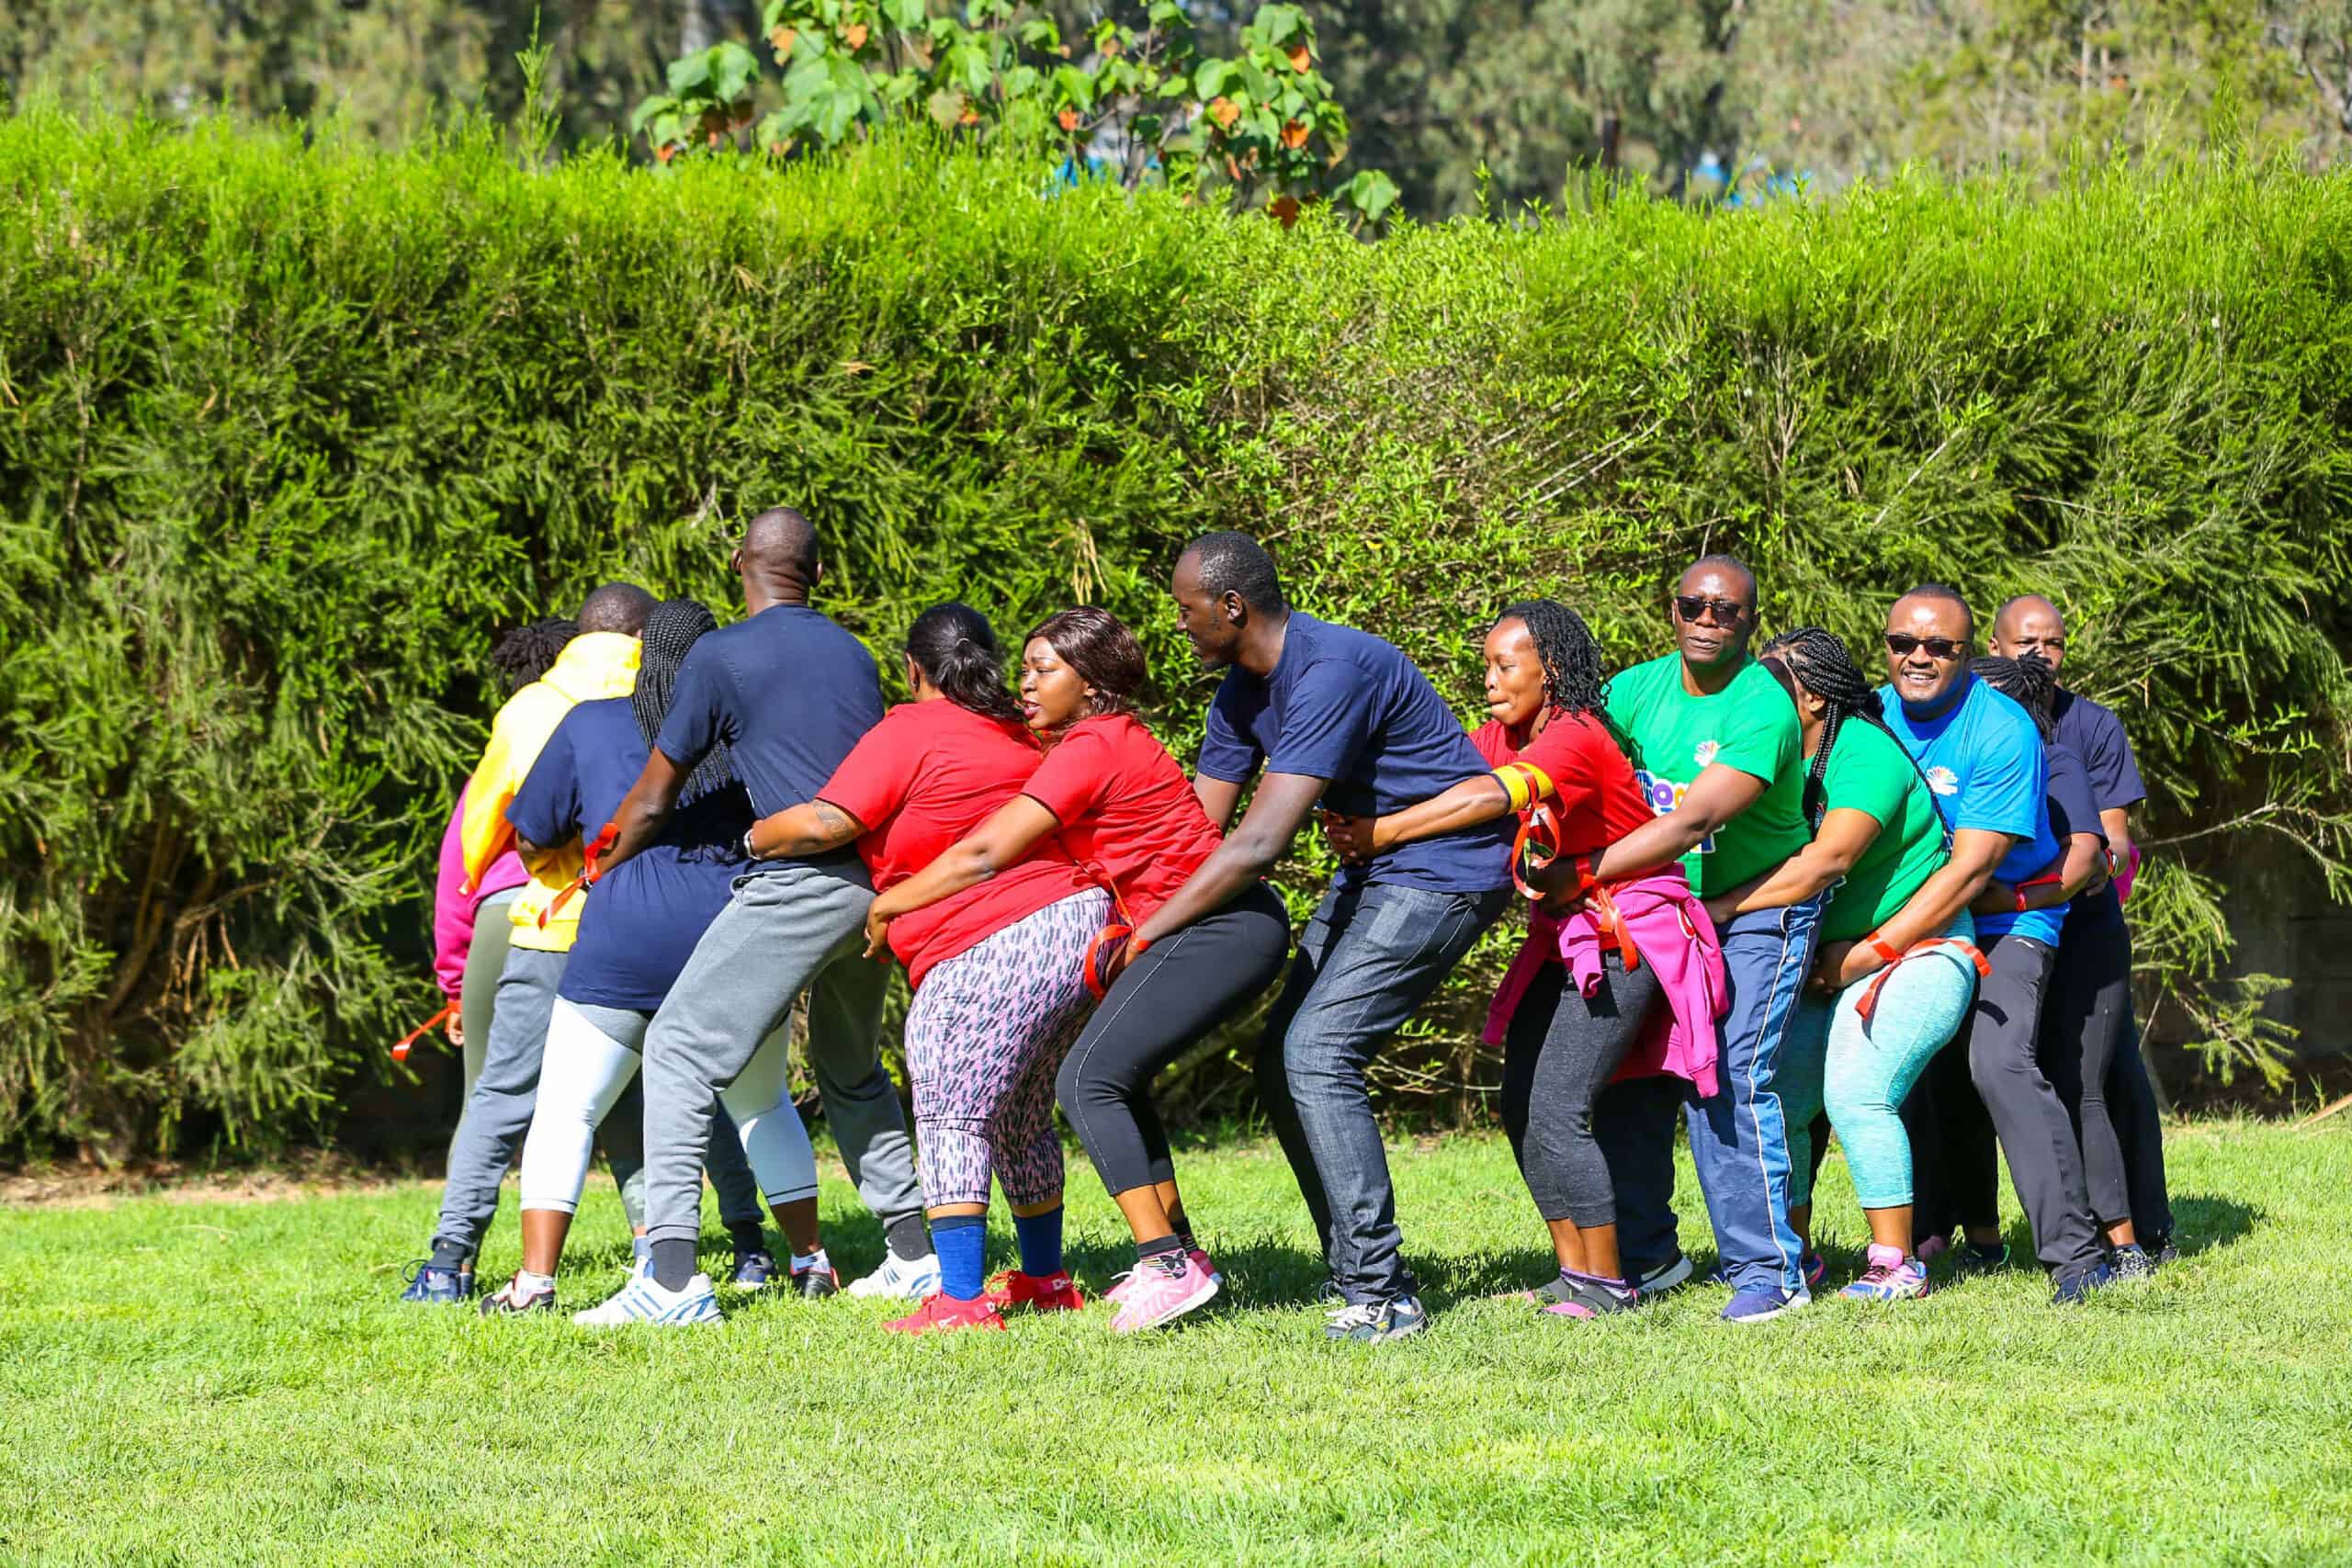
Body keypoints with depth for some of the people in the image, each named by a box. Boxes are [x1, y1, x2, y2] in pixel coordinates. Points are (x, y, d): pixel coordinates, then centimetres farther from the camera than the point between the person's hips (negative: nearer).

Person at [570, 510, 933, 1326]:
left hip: (797, 883, -7)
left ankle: (672, 1277, -18)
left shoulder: (719, 657, 0)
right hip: (876, 881, 7)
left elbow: (651, 804, 4)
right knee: (852, 1070, 25)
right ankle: (914, 1253, 25)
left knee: (681, 1050, -6)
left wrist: (598, 873, 20)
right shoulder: (853, 653, 19)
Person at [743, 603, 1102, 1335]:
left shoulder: (911, 731, -4)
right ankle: (1046, 1280, 29)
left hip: (991, 952, -8)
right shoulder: (1020, 738, 19)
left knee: (952, 1118, -5)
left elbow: (824, 824, -10)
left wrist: (752, 838, 8)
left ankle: (961, 1298, -13)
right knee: (1023, 1119, 21)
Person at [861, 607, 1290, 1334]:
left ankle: (1168, 1264, -16)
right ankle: (1176, 1252, 19)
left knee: (1088, 1081, -13)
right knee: (1116, 1076, 17)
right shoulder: (1115, 740, 18)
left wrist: (886, 906, -3)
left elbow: (983, 857, -14)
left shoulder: (1091, 749, -12)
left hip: (1220, 927, -10)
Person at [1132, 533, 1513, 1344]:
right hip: (1373, 866, 10)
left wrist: (1147, 934, -26)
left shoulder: (1332, 671, -27)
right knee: (1281, 1061, 5)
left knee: (1317, 1053, -19)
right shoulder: (1243, 690, 6)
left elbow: (1260, 844, -30)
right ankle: (1359, 1282, 9)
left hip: (1444, 870, -10)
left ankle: (1382, 1297, -17)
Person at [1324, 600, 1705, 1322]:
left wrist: (1381, 834, -37)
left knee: (1557, 1109, -14)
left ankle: (1607, 1284, -6)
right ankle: (1574, 1274, 11)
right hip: (1565, 940, 9)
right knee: (1522, 1107, 5)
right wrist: (1355, 814, -25)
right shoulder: (1505, 737, 7)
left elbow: (1490, 797, -36)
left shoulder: (1574, 740, -20)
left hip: (1627, 938, -9)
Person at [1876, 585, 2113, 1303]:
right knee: (1925, 1072, 2)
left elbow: (1970, 869, -24)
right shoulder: (1873, 715, -1)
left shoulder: (2003, 733, -21)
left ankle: (2074, 1250, -25)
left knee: (1998, 1060, -24)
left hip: (2008, 916, -6)